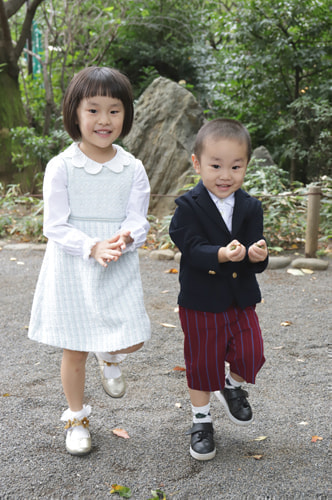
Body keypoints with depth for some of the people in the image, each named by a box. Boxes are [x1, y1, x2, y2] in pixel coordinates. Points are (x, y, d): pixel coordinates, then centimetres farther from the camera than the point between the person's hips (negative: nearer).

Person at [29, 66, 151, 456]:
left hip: (119, 269, 2)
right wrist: (92, 247, -25)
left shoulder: (132, 169, -2)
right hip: (72, 269, -2)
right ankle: (76, 418, 31)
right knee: (74, 349, 9)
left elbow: (138, 220, -2)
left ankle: (109, 357, 34)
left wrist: (125, 238, -25)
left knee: (133, 340, -4)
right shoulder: (61, 167, -9)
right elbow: (55, 226, -11)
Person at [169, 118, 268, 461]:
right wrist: (222, 255, -41)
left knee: (251, 355, -1)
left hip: (241, 300, 3)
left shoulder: (250, 208, -2)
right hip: (200, 302, -3)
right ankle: (201, 422, 31)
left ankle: (232, 386, 33)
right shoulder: (188, 206, -12)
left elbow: (257, 261, -5)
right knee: (202, 363, 10)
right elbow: (193, 248, -23)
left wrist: (256, 255, -29)